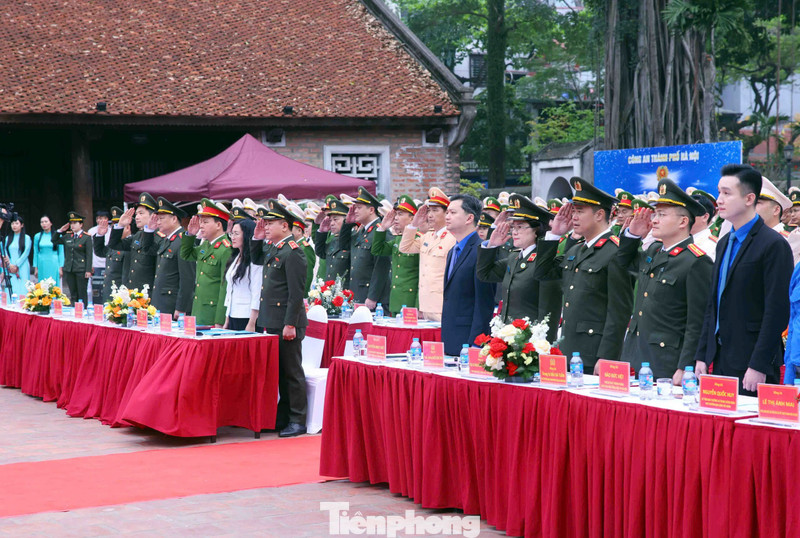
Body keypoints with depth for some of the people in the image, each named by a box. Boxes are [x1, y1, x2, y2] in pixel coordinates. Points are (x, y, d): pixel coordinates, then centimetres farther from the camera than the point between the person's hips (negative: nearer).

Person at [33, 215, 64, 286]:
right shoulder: (37, 236, 7)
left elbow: (61, 253, 2)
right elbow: (35, 253, 10)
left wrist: (60, 268, -3)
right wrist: (35, 268, 6)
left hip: (53, 265, -2)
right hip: (42, 266, 2)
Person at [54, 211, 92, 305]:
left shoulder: (86, 237, -3)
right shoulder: (67, 236, 11)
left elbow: (89, 255, -6)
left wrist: (88, 271, -12)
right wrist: (60, 231, 8)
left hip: (81, 269, -5)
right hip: (69, 269, 5)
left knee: (82, 294, -2)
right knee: (73, 294, 9)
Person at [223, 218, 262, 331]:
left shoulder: (255, 260, -11)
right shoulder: (235, 258, 15)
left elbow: (257, 295, -15)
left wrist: (251, 324, -19)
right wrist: (226, 321, 16)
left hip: (247, 318, -8)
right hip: (233, 317, 8)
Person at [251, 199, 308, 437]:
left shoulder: (293, 252, -15)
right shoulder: (275, 250, 13)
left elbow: (296, 292, -20)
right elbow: (256, 259, 35)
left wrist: (290, 324, -22)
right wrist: (257, 238, 17)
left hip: (287, 324, -10)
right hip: (273, 323, 10)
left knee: (292, 371, -3)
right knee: (279, 371, 15)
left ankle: (298, 421, 3)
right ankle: (283, 417, 23)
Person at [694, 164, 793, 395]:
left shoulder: (774, 244, -10)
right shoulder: (724, 243, 15)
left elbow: (777, 311, -15)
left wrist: (758, 366, -18)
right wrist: (702, 356, 12)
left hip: (751, 364, -7)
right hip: (721, 362, 7)